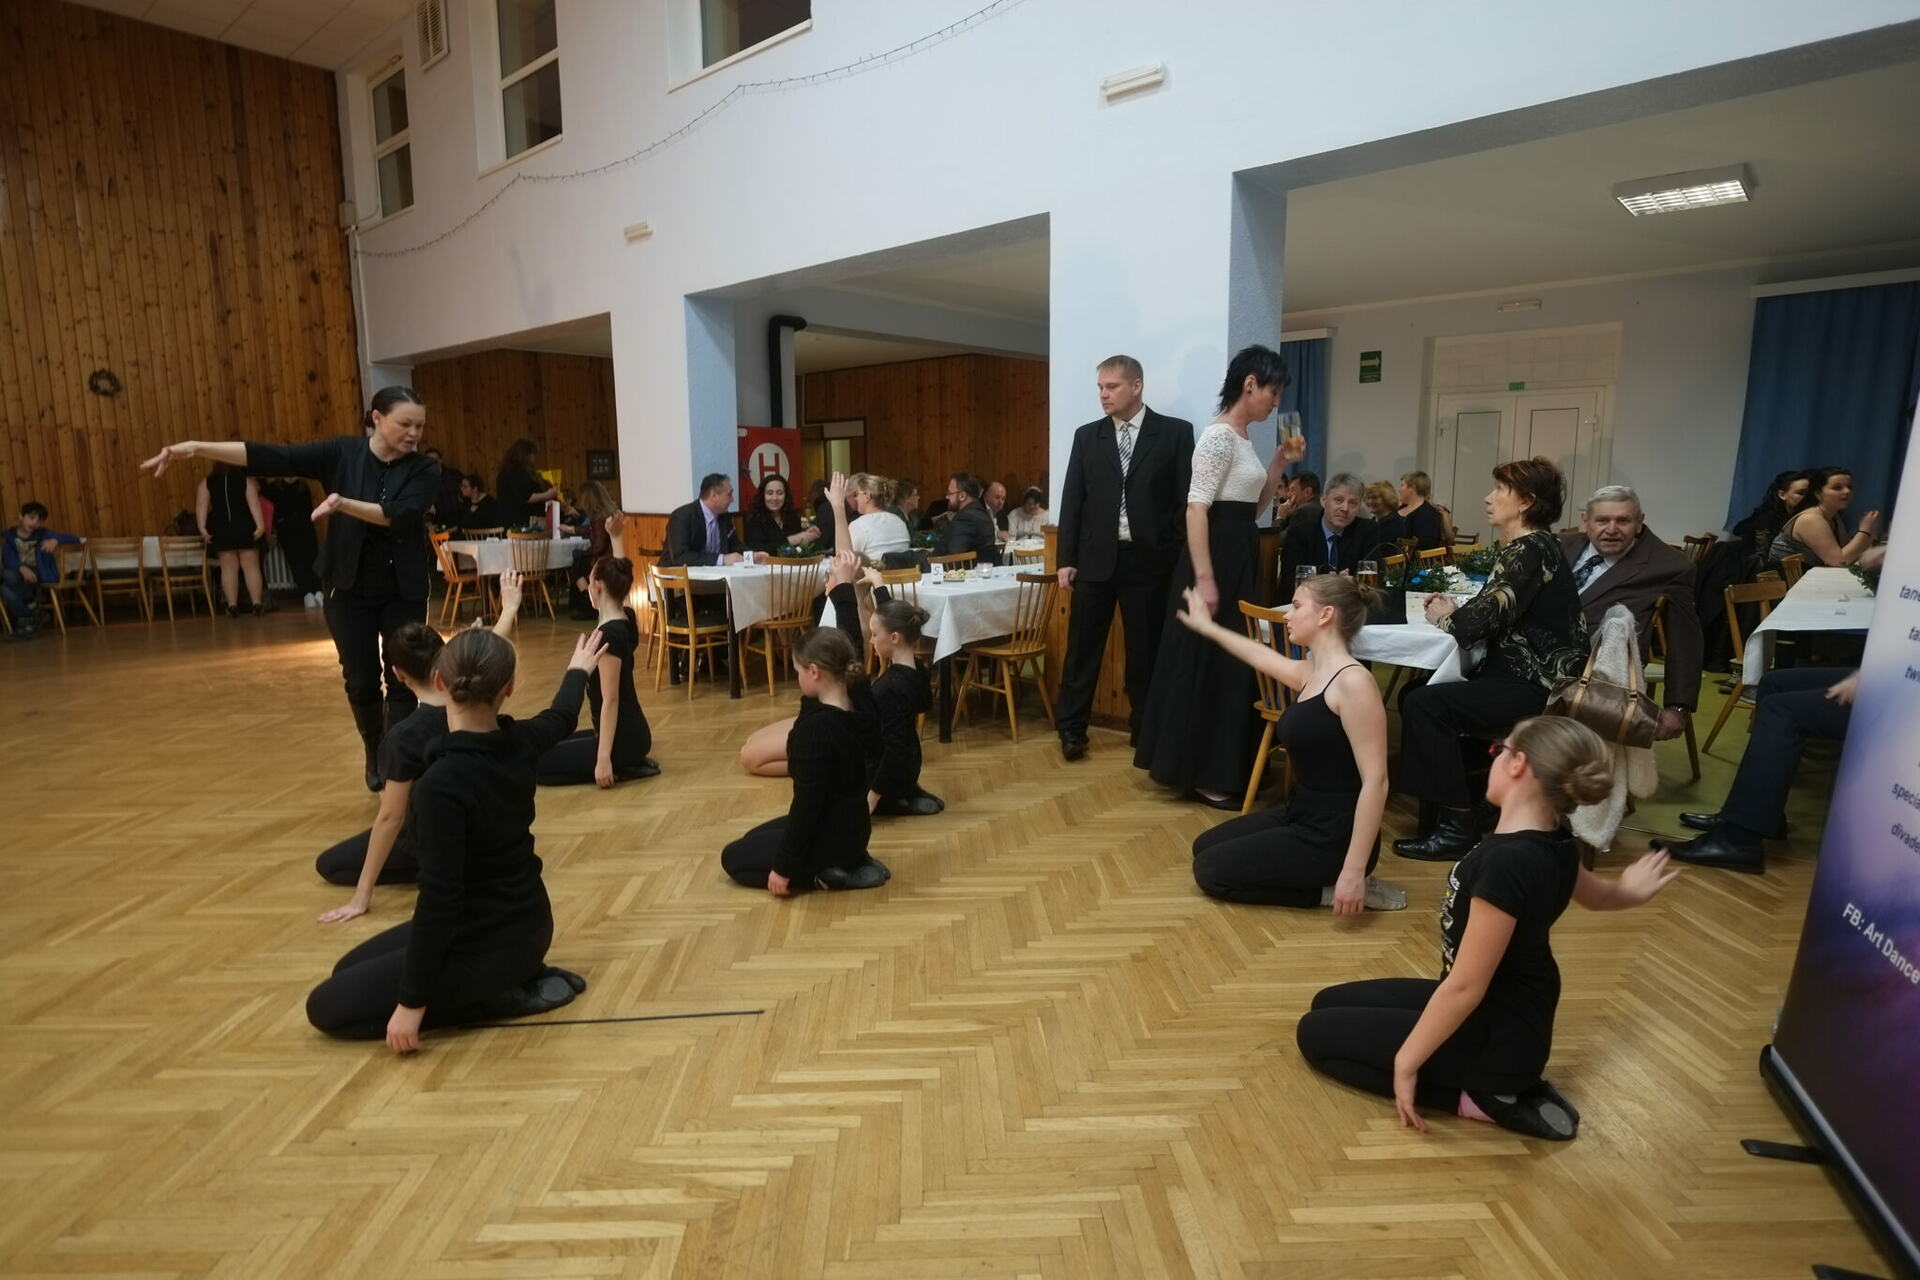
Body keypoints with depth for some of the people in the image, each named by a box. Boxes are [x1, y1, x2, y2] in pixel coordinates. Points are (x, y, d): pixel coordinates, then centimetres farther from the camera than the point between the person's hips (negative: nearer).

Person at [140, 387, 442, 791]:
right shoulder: (342, 453, -3)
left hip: (403, 592, -1)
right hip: (351, 589, 1)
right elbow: (271, 458, -9)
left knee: (403, 682, 0)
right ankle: (375, 753, 34)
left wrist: (343, 503, -30)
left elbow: (398, 515, -20)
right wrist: (196, 448, -17)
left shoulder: (425, 469, -6)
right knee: (361, 681, 9)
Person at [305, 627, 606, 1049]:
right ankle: (519, 978, 14)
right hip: (524, 925, 8)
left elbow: (440, 896, -25)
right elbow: (561, 718, 15)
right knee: (349, 969, 23)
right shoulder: (520, 743, -8)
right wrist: (579, 670, 37)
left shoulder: (443, 784, -28)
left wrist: (412, 1000, -15)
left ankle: (496, 998, 0)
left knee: (328, 1006, 7)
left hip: (487, 942, -8)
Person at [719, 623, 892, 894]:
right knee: (754, 838, 29)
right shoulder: (856, 711, -5)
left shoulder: (815, 727, -28)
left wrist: (784, 865, -18)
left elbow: (807, 800, -25)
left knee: (733, 857, 13)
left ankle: (826, 874, -3)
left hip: (829, 836, -9)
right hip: (852, 829, 9)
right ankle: (848, 861, 12)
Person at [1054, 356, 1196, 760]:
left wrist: (1178, 558, -6)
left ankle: (1145, 728, 23)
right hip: (1095, 557, 2)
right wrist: (1066, 559, 1)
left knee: (1146, 649, 8)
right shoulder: (1086, 436, 8)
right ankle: (1071, 728, 17)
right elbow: (1072, 500, 7)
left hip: (1148, 558, -2)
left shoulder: (1175, 432, 1)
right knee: (1082, 646, 5)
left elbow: (1186, 499, -1)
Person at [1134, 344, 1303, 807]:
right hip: (1216, 559, -10)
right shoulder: (1219, 436, -14)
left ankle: (1219, 769, 26)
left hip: (1239, 559, 10)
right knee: (1207, 664, -3)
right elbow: (1196, 510, -22)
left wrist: (1280, 462, 12)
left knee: (1232, 662, 15)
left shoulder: (1242, 439, 15)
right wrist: (1204, 579, -27)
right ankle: (1201, 776, 7)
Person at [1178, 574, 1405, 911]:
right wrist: (1207, 627, 41)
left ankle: (1334, 889, 0)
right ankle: (1342, 884, 14)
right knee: (1205, 847, 20)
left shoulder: (1353, 681, -22)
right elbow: (1262, 656, 29)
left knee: (1210, 870, -4)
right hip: (1301, 816, 9)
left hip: (1334, 835, -9)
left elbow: (1375, 781, -25)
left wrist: (1353, 870, -27)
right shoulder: (1310, 674, 5)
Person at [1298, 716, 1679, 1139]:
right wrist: (1628, 891, 44)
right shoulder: (1553, 844, -5)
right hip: (1511, 1020, 9)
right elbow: (1597, 895, 19)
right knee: (1329, 1003, 16)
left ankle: (1479, 1096, -2)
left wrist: (1406, 1062, -18)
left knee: (1315, 1033, 1)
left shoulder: (1507, 861, -32)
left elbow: (1466, 986, -29)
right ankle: (1503, 1085, 12)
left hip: (1494, 1041, -9)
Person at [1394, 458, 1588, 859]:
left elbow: (1482, 621, -23)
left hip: (1535, 685, -10)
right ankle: (1469, 795, 15)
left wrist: (1444, 617, -4)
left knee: (1424, 704, -19)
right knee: (1414, 692, 8)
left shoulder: (1530, 549, -17)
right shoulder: (1531, 546, 14)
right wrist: (1455, 610, -2)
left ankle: (1458, 825, -10)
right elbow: (1495, 614, 15)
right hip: (1524, 672, 10)